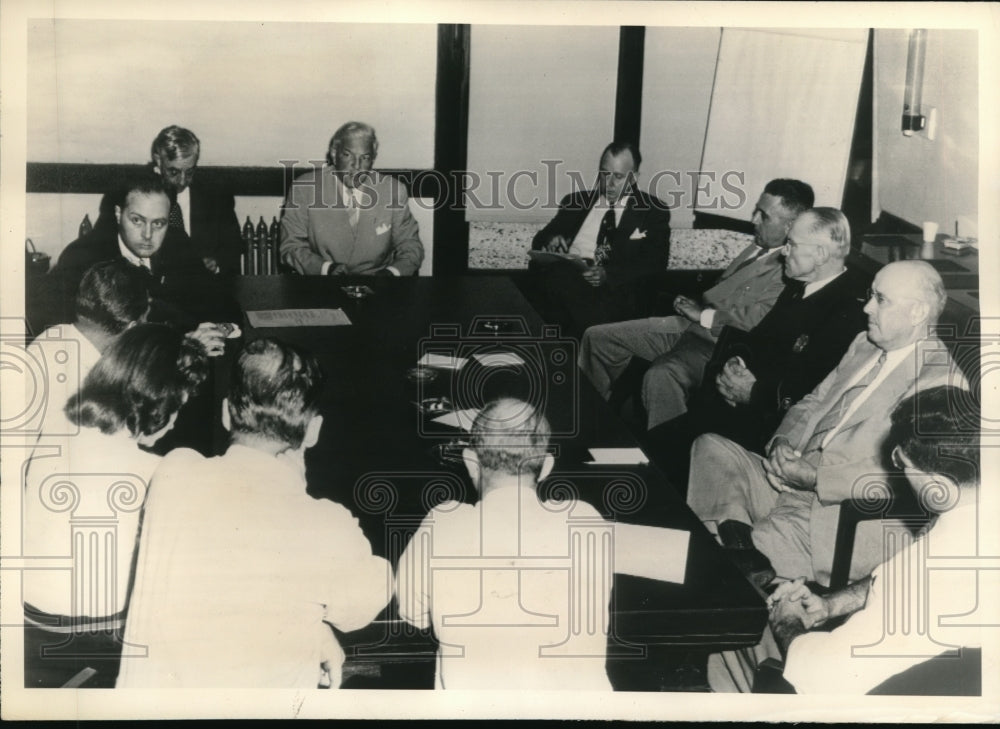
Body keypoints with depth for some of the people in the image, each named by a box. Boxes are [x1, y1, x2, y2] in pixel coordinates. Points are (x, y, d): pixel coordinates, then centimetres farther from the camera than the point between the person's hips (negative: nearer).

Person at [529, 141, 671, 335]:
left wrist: (609, 274, -16)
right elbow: (540, 240, 20)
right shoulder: (576, 201, 23)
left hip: (616, 290, -3)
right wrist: (551, 241, -7)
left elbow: (655, 265, 2)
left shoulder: (654, 211, 15)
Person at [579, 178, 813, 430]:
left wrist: (704, 314, -12)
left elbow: (758, 319, -24)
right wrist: (695, 307, 6)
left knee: (660, 375, -40)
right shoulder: (760, 246, 15)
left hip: (716, 344, -10)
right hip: (687, 325, 10)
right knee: (597, 337, 8)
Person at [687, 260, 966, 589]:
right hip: (792, 487, 9)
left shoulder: (941, 381, -12)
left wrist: (812, 475, -20)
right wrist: (784, 442, -2)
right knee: (711, 446, -8)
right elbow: (813, 402, 21)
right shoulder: (863, 345, 15)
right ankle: (738, 541, -22)